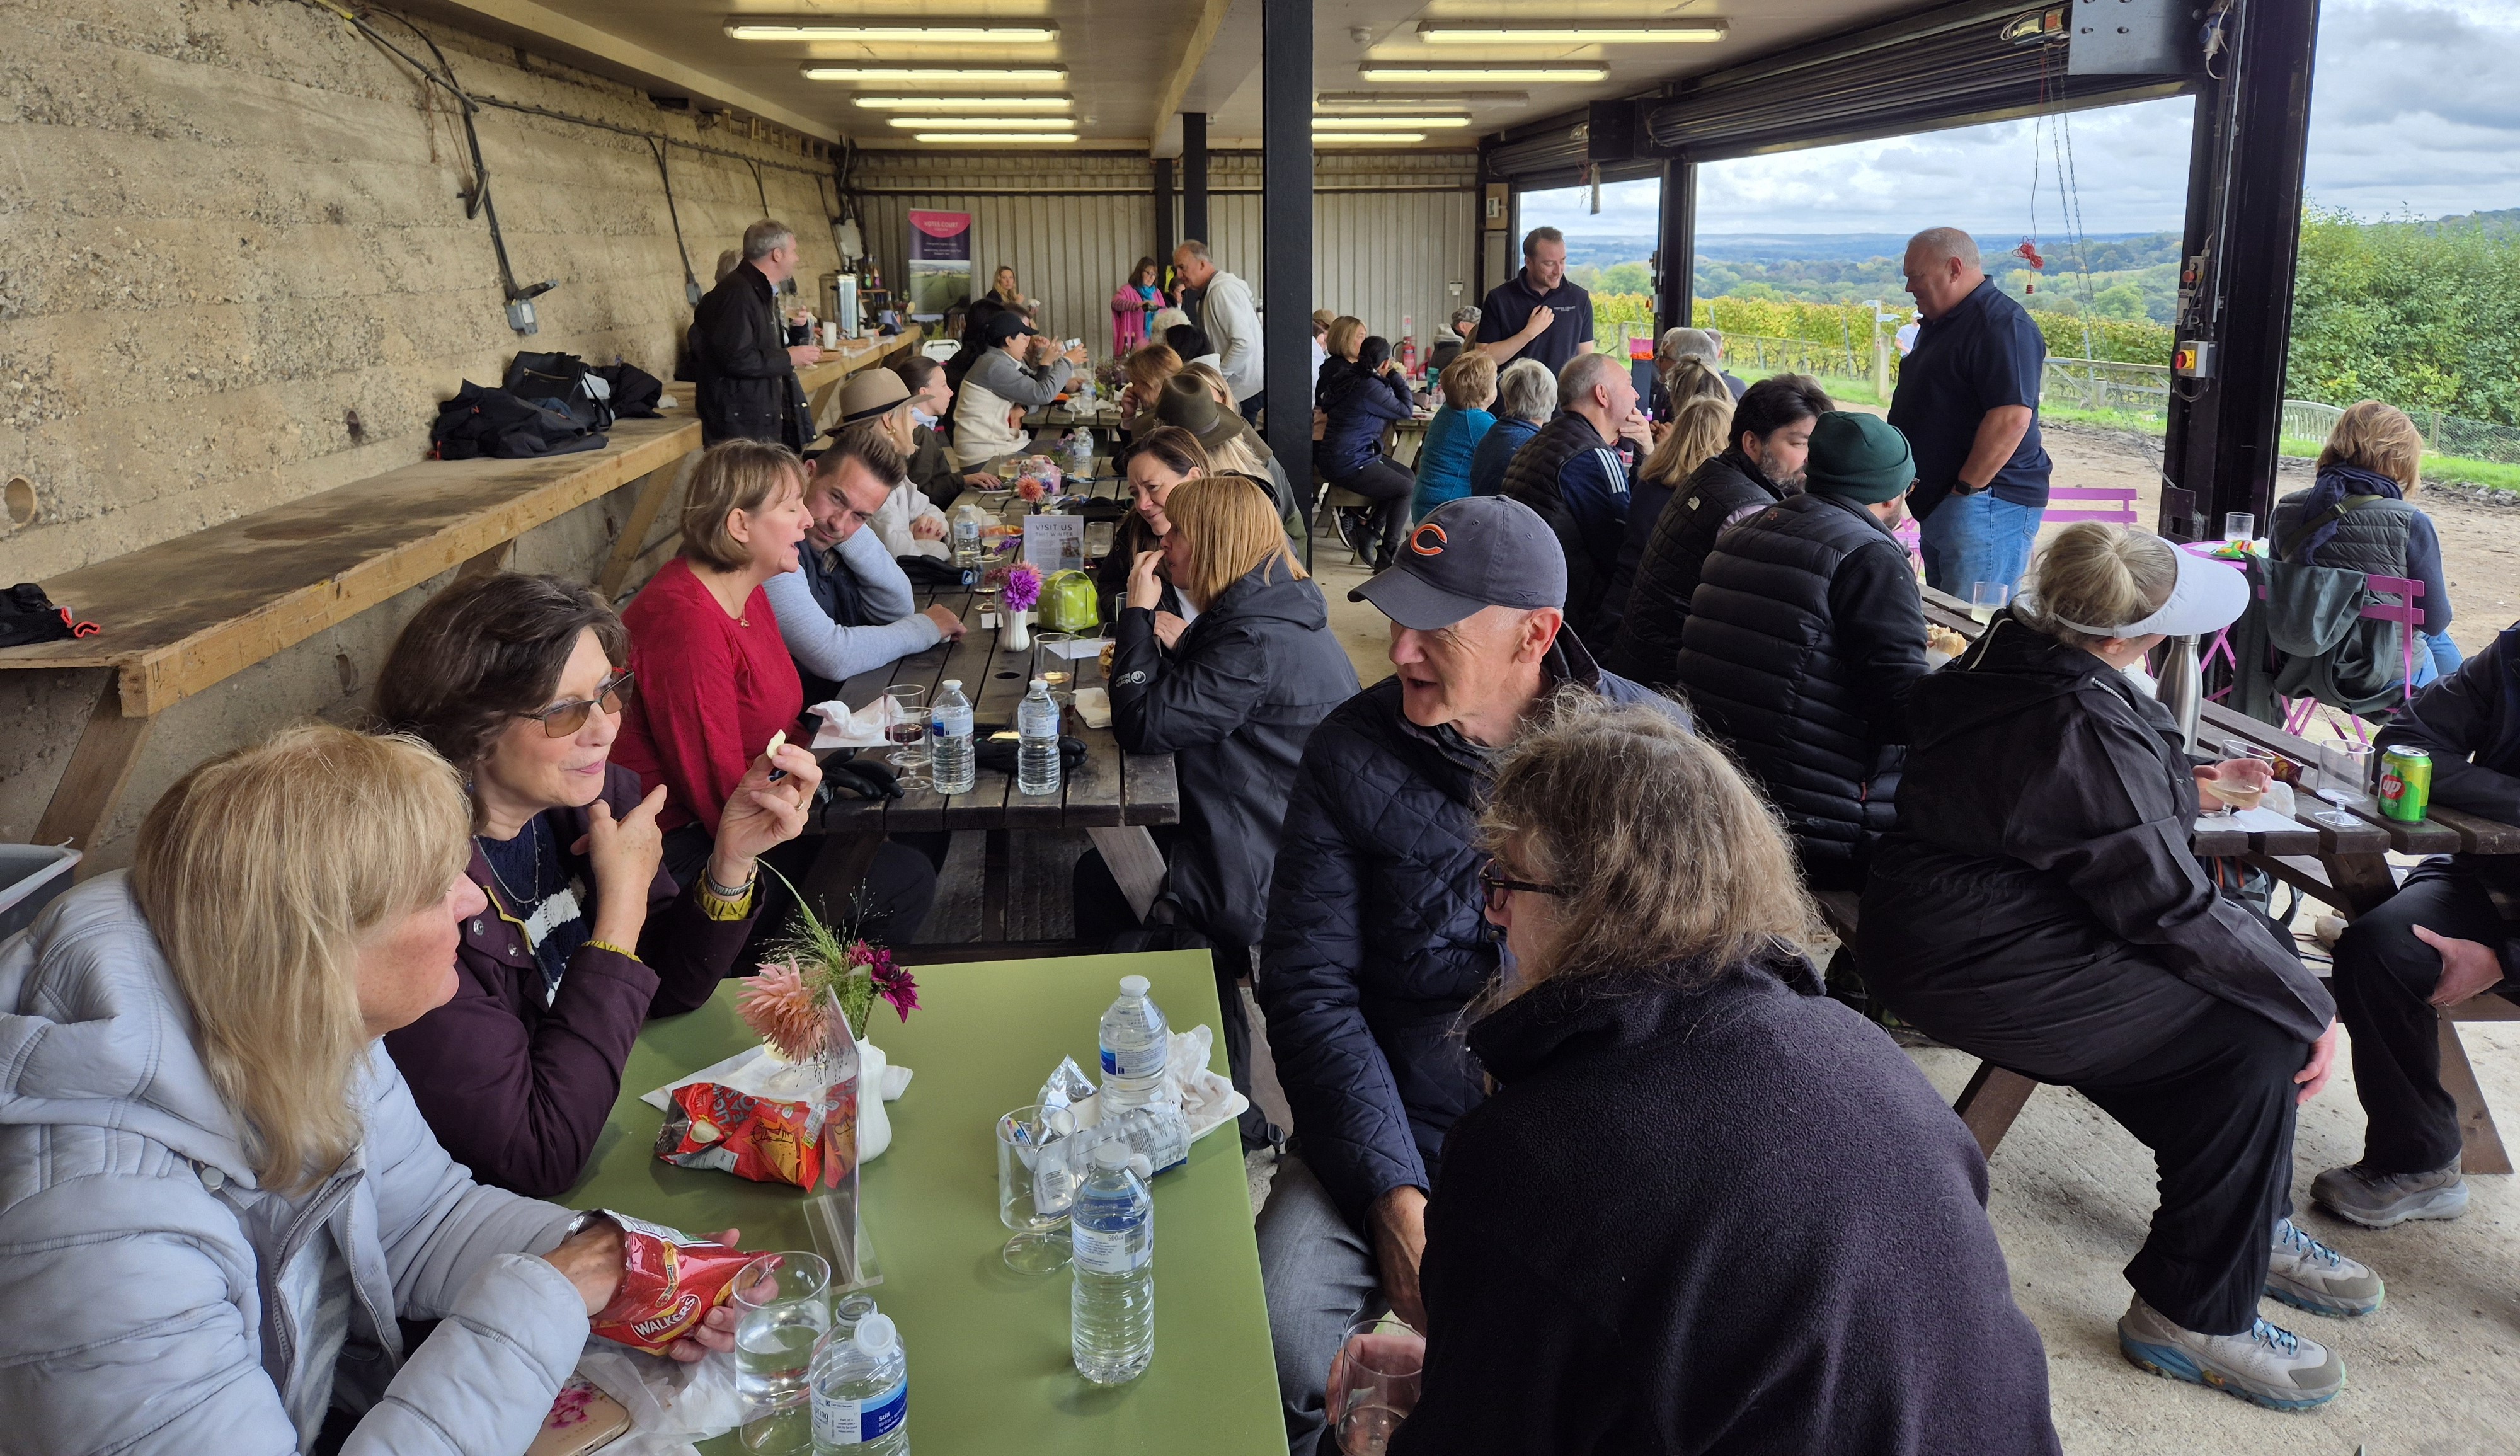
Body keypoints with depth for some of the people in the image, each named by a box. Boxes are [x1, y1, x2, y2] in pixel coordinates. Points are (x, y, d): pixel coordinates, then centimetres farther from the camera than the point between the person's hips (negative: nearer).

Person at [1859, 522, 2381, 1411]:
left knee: (2259, 947, 13)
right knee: (2259, 1032, -10)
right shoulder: (2089, 728, -26)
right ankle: (2194, 1314, 4)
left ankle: (2251, 1230, 28)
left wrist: (2184, 784, 25)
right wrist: (2312, 1007, -9)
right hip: (1971, 965, -10)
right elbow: (2173, 908, -20)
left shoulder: (2014, 652, 4)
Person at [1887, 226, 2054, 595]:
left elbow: (2012, 416, -25)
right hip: (1938, 506, 11)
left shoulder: (2001, 325, -16)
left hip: (1984, 505, -11)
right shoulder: (1939, 323, 18)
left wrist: (1965, 490, -21)